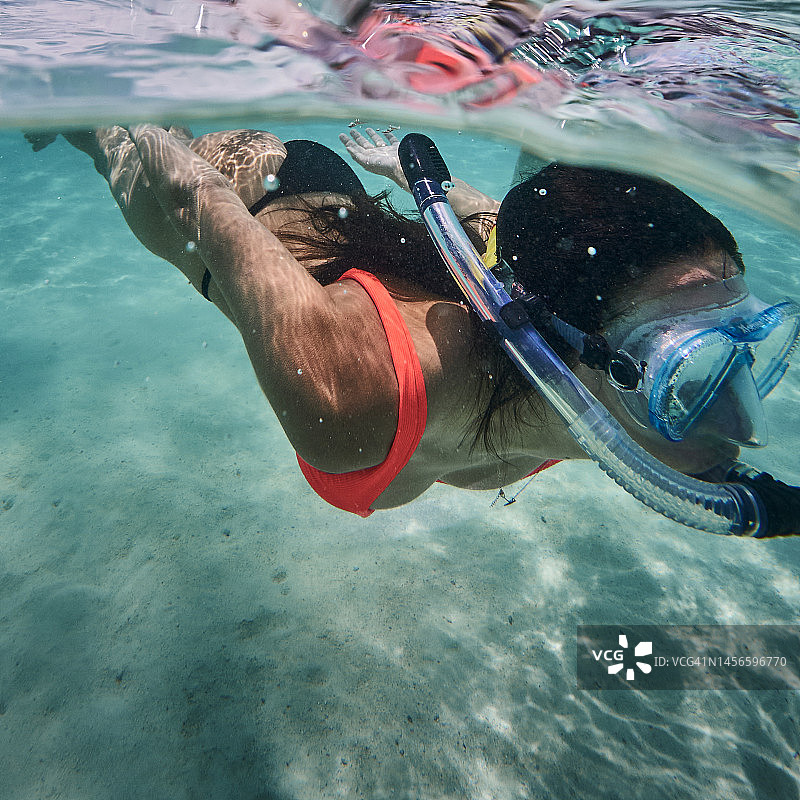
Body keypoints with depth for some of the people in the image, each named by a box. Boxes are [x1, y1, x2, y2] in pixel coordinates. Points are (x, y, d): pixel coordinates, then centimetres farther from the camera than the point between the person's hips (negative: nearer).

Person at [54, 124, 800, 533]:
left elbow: (485, 219, -12)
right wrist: (170, 155, -13)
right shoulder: (347, 400, -50)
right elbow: (205, 205, -34)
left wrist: (405, 166, 6)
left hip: (341, 201, 2)